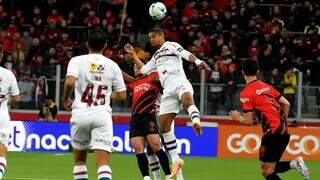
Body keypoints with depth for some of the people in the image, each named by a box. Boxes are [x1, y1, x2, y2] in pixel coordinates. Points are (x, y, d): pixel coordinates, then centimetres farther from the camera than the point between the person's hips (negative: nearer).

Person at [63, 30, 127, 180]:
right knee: (103, 162, -8)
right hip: (102, 115, 0)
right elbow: (122, 95, 12)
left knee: (79, 158, 20)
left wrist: (65, 100, 3)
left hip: (81, 113, 0)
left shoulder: (77, 61, 2)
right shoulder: (113, 66, 8)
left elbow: (70, 83, -16)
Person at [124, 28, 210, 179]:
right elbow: (143, 70, 36)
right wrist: (133, 55, 35)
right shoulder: (156, 56, 33)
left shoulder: (171, 46, 12)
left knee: (186, 97, -43)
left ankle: (196, 121, -67)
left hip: (179, 82, -7)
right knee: (164, 126, -2)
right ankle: (176, 161, 4)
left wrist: (197, 61, -24)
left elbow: (185, 54, -5)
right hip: (168, 91, 7)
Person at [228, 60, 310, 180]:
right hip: (284, 132, 8)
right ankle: (294, 163, -6)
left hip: (272, 132, -8)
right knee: (270, 169, 16)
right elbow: (286, 104, 15)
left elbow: (249, 121, -8)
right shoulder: (267, 87, 15)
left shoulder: (246, 93, -6)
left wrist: (238, 117, 13)